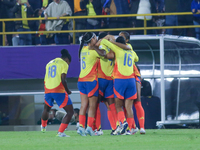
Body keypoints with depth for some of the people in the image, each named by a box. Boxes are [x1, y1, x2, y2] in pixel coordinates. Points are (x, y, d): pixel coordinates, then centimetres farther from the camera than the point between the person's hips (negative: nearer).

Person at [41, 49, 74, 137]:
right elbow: (63, 80, -12)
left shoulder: (49, 63, 19)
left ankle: (43, 126, 54)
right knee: (70, 112, -2)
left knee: (46, 109, 33)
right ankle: (60, 132, -15)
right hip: (59, 91, -7)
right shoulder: (64, 64, -1)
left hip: (48, 90, 7)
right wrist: (67, 91, 1)